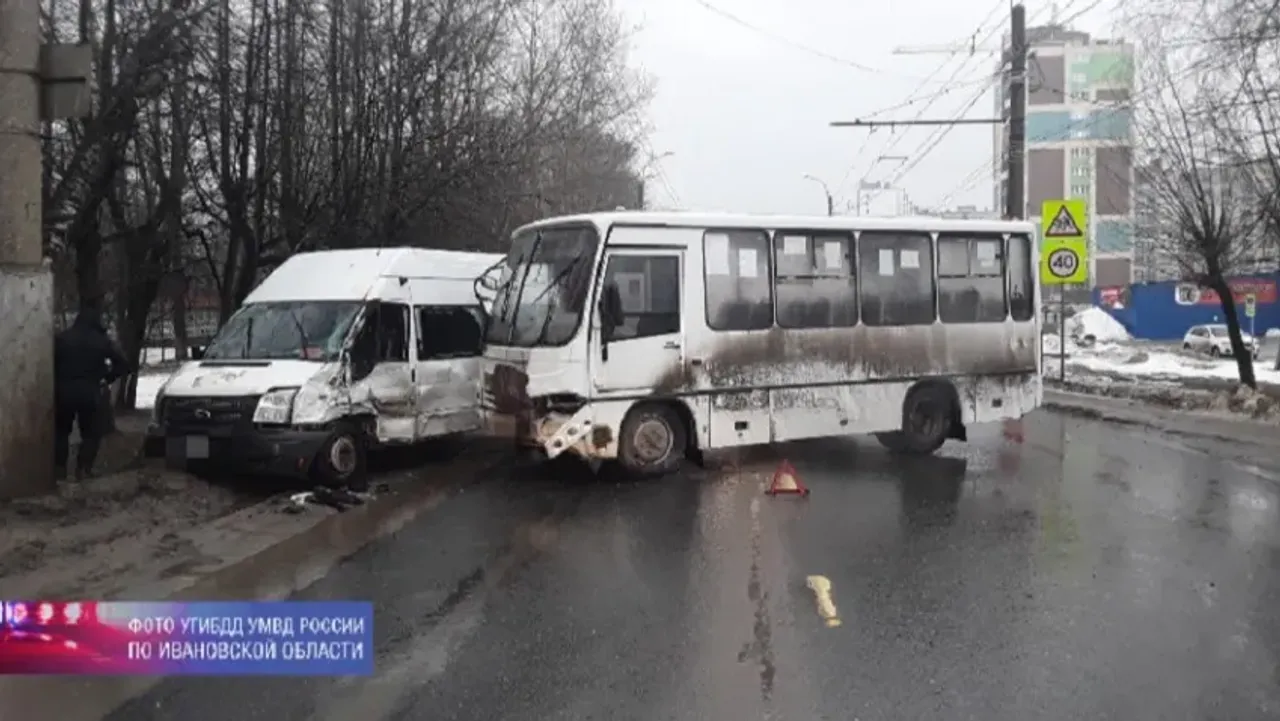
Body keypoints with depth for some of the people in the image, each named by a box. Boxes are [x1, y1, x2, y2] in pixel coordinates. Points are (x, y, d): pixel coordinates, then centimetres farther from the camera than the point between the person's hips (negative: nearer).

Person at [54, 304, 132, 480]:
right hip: (90, 392, -1)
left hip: (64, 391, 1)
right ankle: (83, 469, -4)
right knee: (91, 433, 9)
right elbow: (122, 364, 0)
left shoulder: (61, 338, 4)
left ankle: (60, 468, 13)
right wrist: (107, 378, 8)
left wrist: (57, 382, 7)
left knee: (61, 431, 17)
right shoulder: (102, 340, 4)